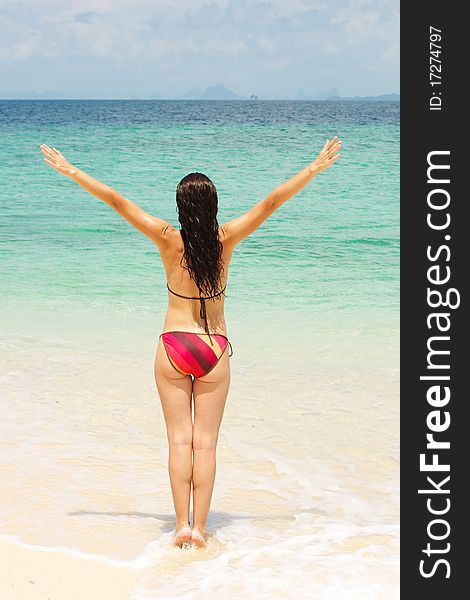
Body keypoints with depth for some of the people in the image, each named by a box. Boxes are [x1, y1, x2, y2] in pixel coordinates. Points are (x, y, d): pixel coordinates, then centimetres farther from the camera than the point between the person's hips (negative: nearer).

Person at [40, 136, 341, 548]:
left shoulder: (168, 239, -9)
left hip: (173, 346, 0)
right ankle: (200, 526, 5)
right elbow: (273, 201, -4)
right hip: (214, 349, 0)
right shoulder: (225, 240, -9)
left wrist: (71, 171, 3)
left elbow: (117, 201, -5)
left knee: (180, 439, 6)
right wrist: (316, 168, 3)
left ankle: (181, 524, 3)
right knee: (206, 442, 5)